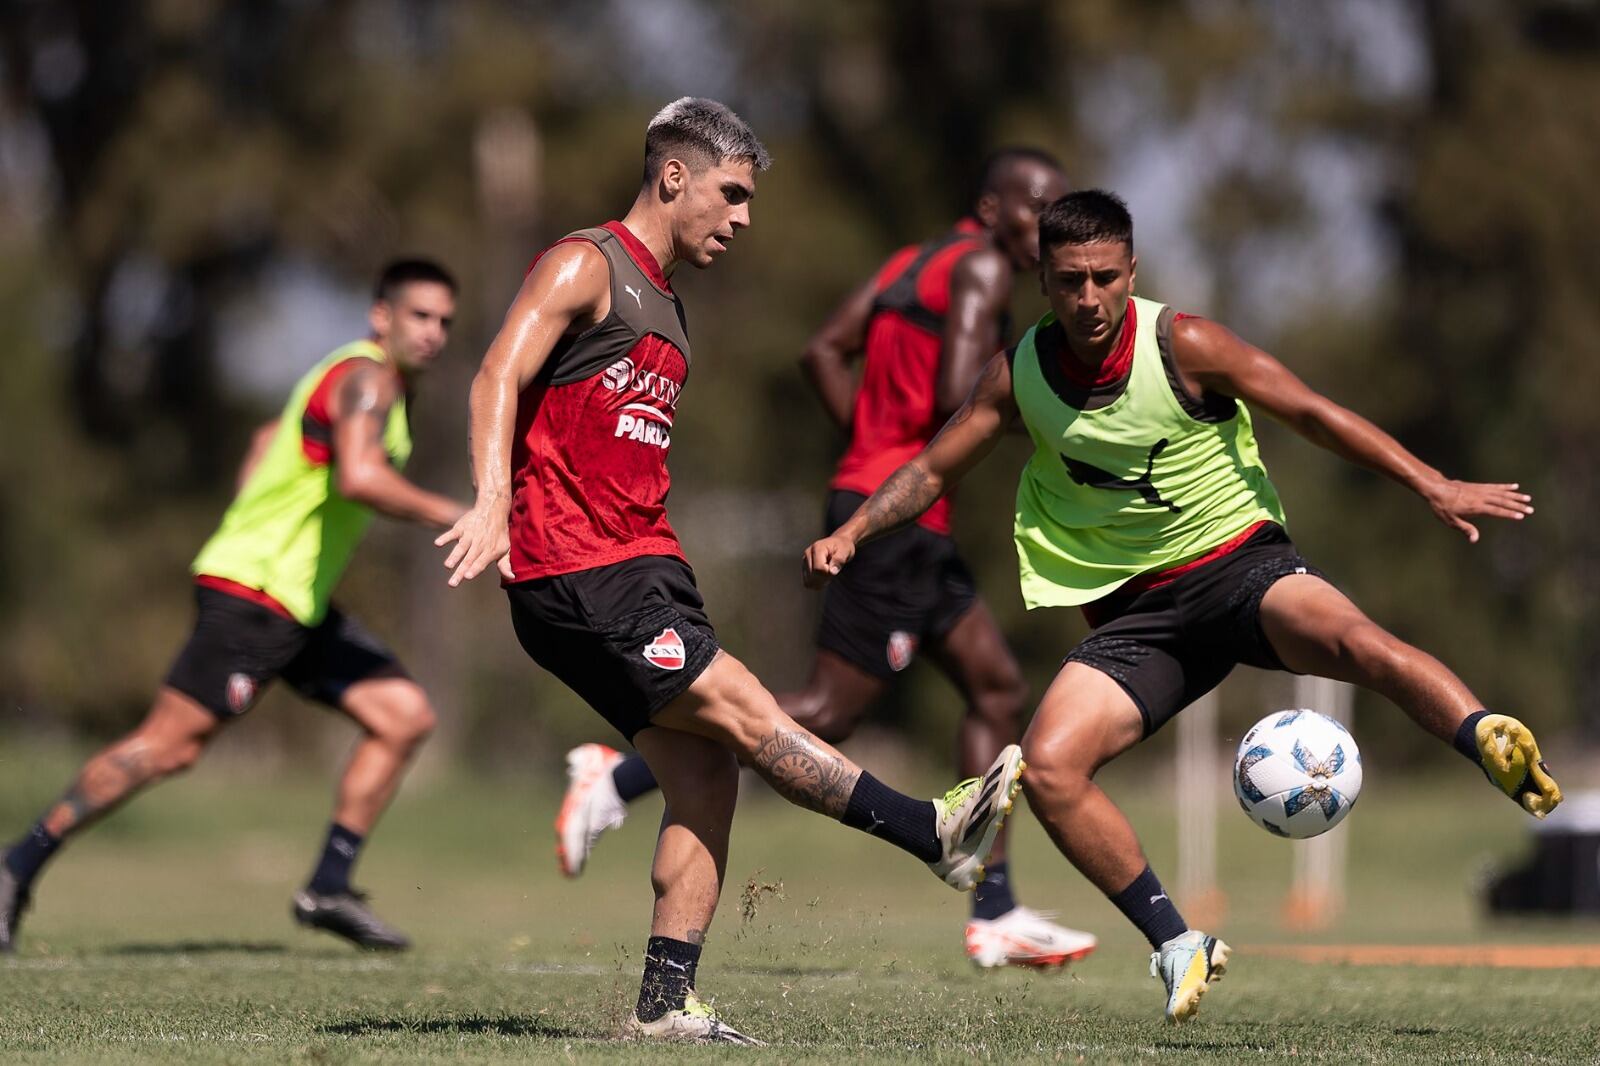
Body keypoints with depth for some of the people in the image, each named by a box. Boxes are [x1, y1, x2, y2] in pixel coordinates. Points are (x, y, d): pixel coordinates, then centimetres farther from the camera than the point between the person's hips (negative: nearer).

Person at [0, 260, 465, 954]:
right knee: (170, 745, -12)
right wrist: (449, 515, -23)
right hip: (252, 592, -10)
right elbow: (360, 478, -32)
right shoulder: (366, 376, -14)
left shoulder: (356, 376, 18)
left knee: (405, 715, 4)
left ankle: (329, 888, 6)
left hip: (298, 607, 10)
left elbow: (269, 439, 32)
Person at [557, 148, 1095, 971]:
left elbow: (823, 352, 13)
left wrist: (876, 448, 13)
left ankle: (994, 916, 13)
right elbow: (957, 395, -22)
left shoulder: (912, 261, 18)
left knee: (998, 689, 13)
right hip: (897, 519, -11)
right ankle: (620, 776, -7)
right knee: (827, 712, -8)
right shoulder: (981, 266, -9)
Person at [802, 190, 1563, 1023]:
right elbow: (934, 470, 12)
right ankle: (1176, 946, -9)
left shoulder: (1183, 347, -10)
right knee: (1048, 766, -19)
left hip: (1239, 559, -3)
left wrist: (1433, 486, -12)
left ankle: (1498, 750, -48)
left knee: (1355, 641, -36)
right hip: (1134, 607, 3)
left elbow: (1311, 414, -6)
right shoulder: (1019, 375, 1)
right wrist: (851, 533, -4)